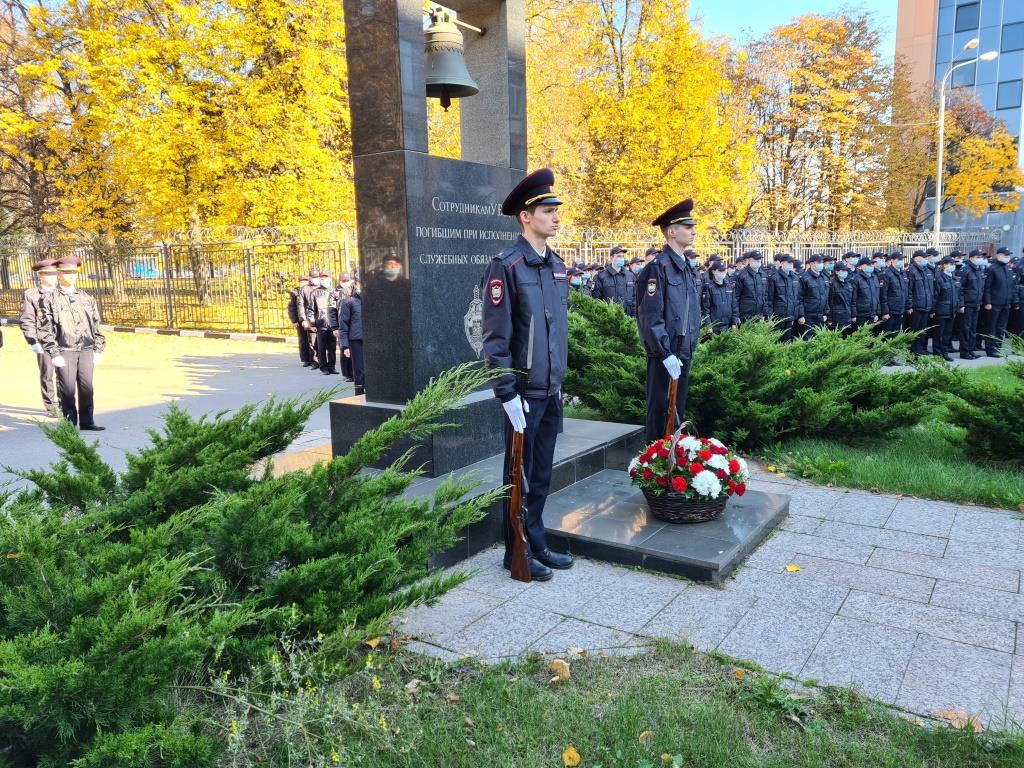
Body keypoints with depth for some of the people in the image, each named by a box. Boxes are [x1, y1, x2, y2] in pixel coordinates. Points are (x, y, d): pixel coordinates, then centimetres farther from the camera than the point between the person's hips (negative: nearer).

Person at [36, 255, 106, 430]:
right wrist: (54, 354, -9)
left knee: (86, 387, 4)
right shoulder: (50, 300, 0)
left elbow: (96, 325, 14)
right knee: (68, 389, -1)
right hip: (64, 351, -3)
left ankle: (87, 422, 13)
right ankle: (69, 424, 10)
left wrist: (98, 350, 8)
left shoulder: (87, 298, 12)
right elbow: (45, 330, -3)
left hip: (86, 350, 3)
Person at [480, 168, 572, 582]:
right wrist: (508, 394, -17)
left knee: (542, 474, 16)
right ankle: (518, 552, 21)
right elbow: (495, 339, -15)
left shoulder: (556, 265, 10)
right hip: (525, 392, -7)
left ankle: (537, 544, 29)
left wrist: (560, 379, 16)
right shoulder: (506, 266, -13)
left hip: (552, 391, 7)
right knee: (520, 476, 6)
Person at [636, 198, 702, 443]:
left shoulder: (688, 268, 13)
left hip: (684, 352, 8)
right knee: (660, 411, 1)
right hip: (665, 354, -8)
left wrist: (690, 347, 15)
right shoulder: (658, 268, -14)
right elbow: (650, 317, -19)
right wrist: (666, 354, -20)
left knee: (678, 410, 15)